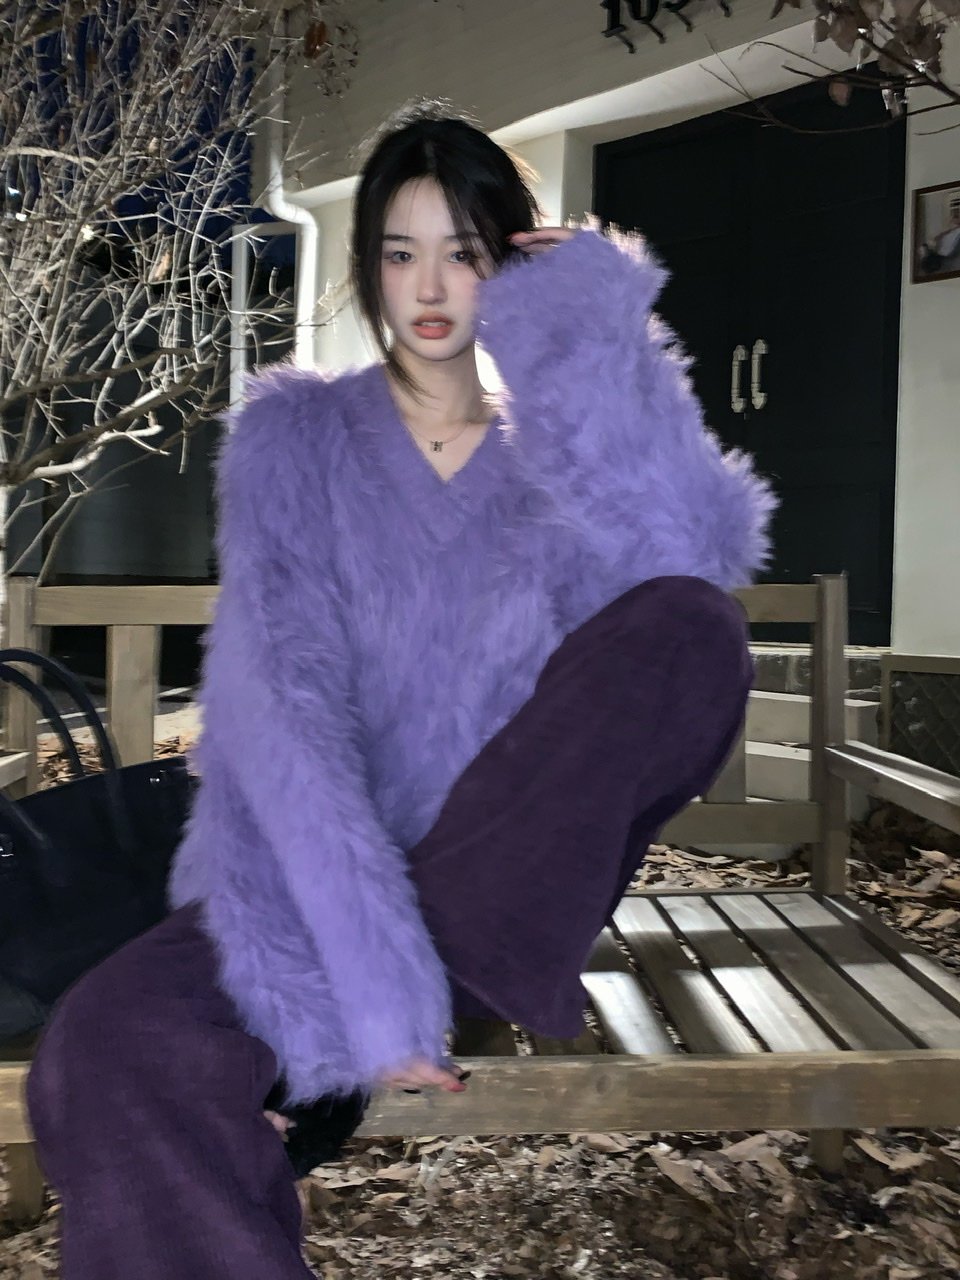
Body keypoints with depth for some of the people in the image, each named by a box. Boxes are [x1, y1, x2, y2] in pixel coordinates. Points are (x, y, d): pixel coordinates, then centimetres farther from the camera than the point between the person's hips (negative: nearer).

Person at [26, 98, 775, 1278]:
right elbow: (279, 702, -14)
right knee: (109, 1049, -34)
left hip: (509, 874, 3)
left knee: (684, 629, -25)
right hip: (322, 874, -2)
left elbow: (693, 547, -15)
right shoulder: (293, 431, 3)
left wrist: (597, 318, -9)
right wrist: (368, 971, -26)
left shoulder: (549, 448, 9)